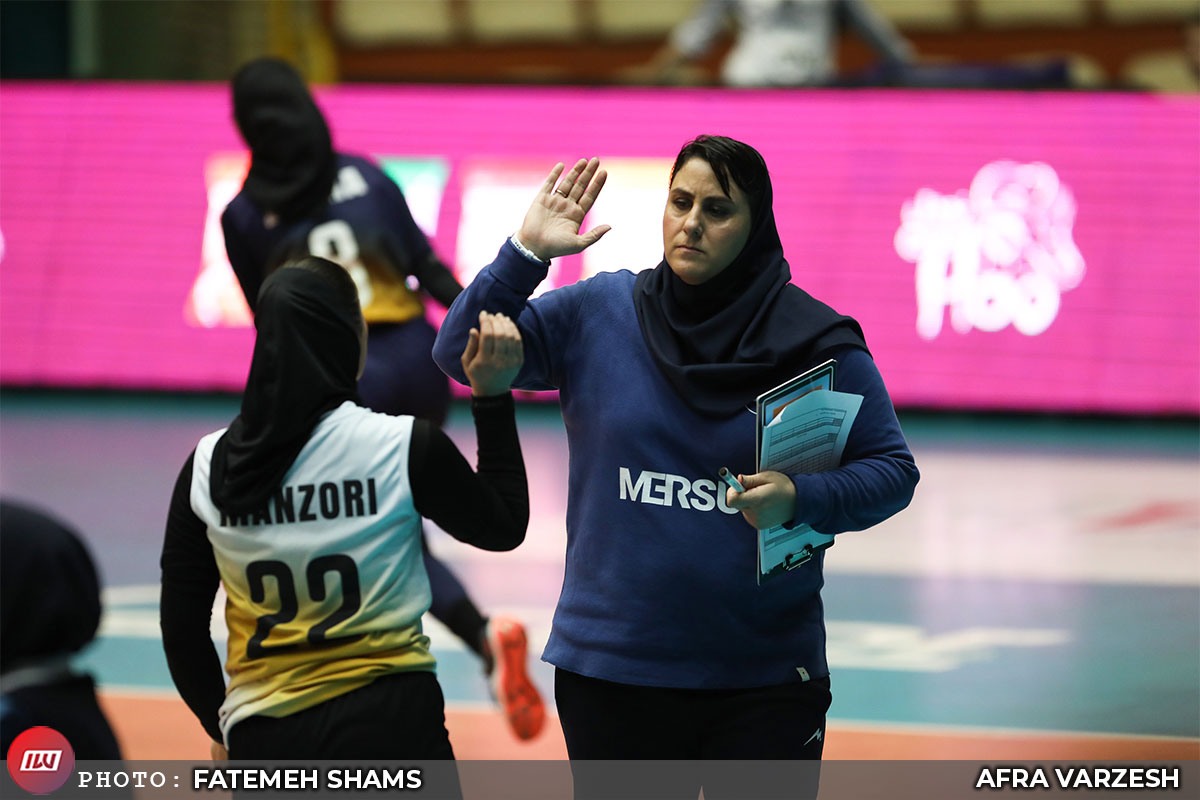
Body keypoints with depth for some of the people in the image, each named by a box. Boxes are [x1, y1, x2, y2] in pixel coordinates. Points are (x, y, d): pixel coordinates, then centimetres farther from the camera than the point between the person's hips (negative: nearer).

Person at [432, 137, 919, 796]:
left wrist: (800, 500, -18)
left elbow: (892, 471, 0)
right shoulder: (596, 314, 2)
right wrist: (525, 252, -12)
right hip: (610, 670, 2)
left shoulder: (815, 340, -3)